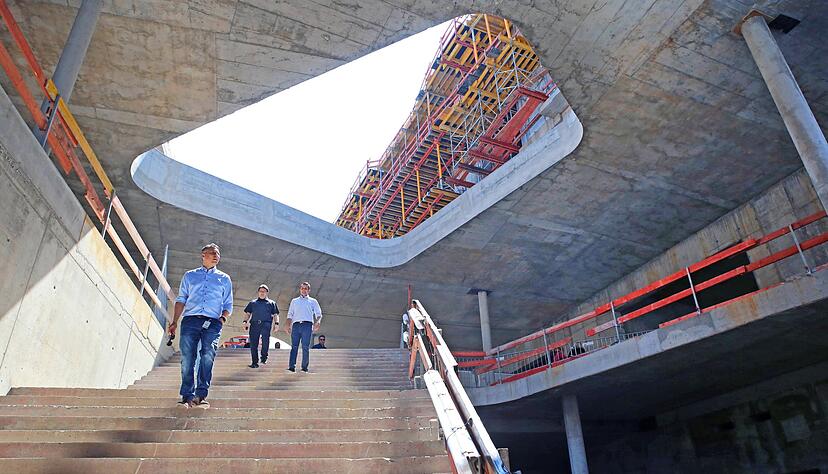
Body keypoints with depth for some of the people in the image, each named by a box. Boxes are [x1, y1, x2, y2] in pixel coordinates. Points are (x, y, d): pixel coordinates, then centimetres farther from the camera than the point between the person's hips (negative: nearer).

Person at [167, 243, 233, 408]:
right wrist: (175, 322, 2)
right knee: (187, 359, -5)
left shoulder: (224, 279, 19)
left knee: (207, 358, -14)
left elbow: (228, 305, 17)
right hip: (190, 320, 1)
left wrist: (223, 318, -3)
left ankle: (201, 396, -11)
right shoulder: (190, 276, 21)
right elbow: (181, 300, 14)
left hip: (212, 323, 0)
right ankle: (187, 396, 1)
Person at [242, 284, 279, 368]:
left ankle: (264, 357, -7)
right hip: (254, 324, 2)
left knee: (265, 340, -24)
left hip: (266, 324, -2)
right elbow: (247, 313, 21)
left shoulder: (271, 303, 22)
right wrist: (245, 322, 3)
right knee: (253, 343, -4)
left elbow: (276, 314, 15)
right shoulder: (252, 303, 26)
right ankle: (255, 362, 3)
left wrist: (276, 323, -1)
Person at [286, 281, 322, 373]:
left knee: (305, 347, -6)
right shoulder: (294, 301, 24)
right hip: (296, 325, 1)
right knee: (294, 346, -8)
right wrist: (288, 325, 4)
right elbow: (290, 314, 19)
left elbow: (319, 314, 10)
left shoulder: (313, 301, 19)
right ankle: (292, 367, -13)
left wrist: (318, 321, -11)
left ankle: (304, 367, -4)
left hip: (307, 325, -1)